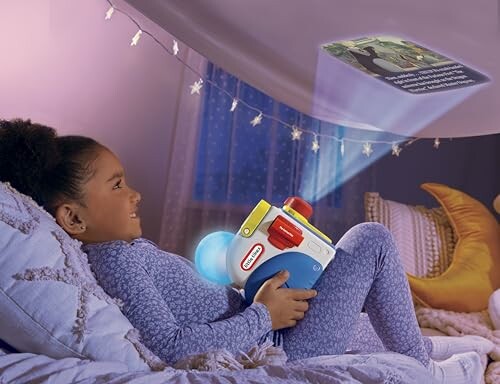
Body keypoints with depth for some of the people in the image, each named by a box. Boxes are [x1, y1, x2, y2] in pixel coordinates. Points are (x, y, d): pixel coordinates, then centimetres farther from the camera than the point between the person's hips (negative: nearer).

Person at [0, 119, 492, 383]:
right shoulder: (114, 259, -24)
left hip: (262, 328, 10)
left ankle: (419, 342, 30)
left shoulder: (124, 245, 6)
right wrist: (262, 316, -23)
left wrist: (256, 296, 3)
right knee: (371, 240, -6)